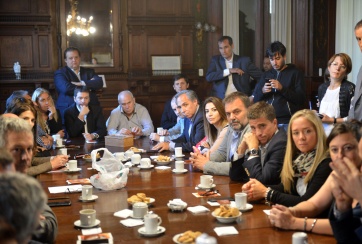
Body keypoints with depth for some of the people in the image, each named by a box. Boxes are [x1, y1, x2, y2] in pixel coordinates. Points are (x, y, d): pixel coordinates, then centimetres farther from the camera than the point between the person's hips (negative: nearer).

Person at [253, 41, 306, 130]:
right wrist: (262, 91, -10)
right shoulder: (266, 75, 14)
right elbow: (255, 99, 11)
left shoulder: (295, 73, 2)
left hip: (288, 122, -3)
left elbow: (301, 99, -8)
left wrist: (282, 88, -19)